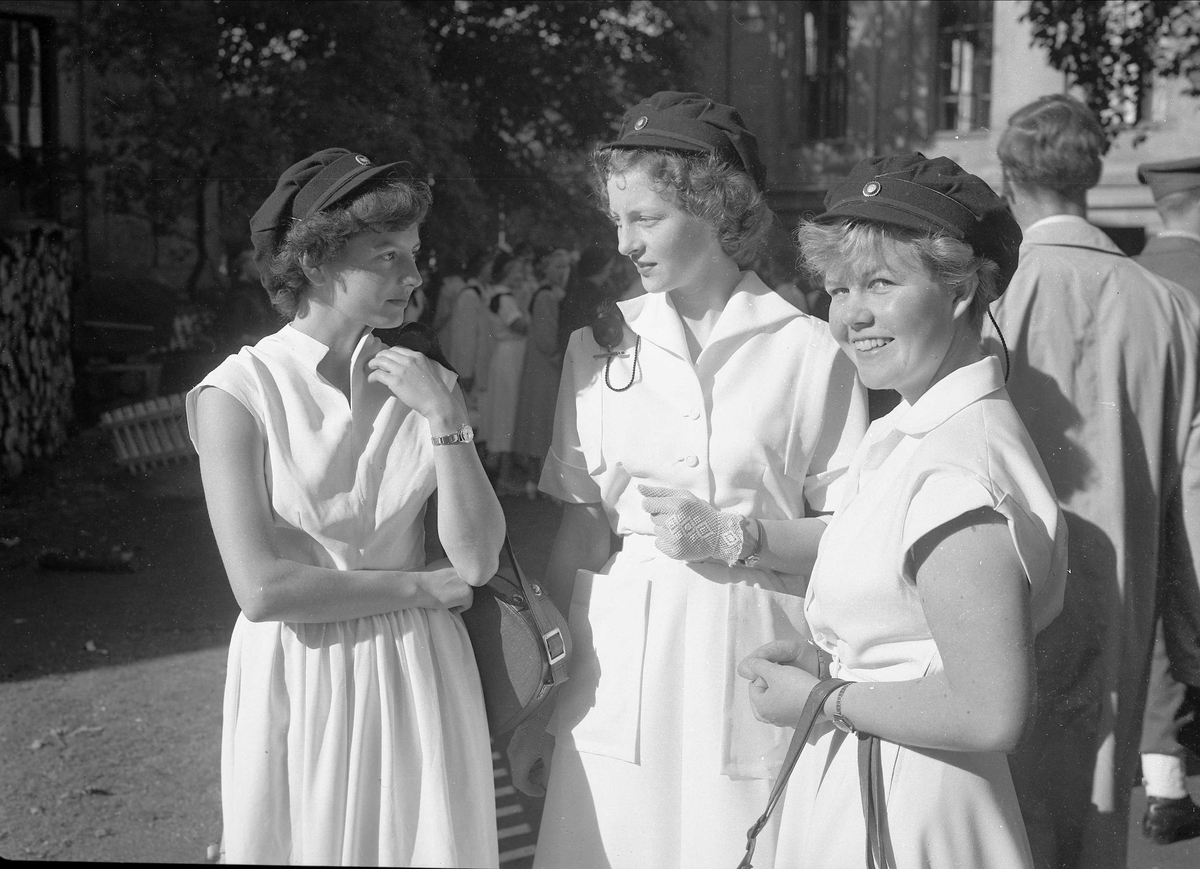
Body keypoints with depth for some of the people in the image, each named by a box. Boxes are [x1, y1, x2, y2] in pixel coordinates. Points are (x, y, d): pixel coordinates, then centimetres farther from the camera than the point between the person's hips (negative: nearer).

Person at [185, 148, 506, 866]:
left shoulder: (425, 385, 0)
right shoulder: (236, 394, -10)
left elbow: (477, 561, -6)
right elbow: (262, 588, -17)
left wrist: (443, 418, -16)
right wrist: (424, 586, -9)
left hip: (420, 674, 3)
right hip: (298, 679, -3)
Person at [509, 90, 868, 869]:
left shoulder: (810, 352, -4)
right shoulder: (600, 346, 6)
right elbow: (573, 533, 8)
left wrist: (735, 537, -13)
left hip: (748, 676, -2)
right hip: (617, 680, 3)